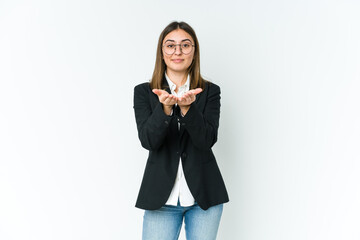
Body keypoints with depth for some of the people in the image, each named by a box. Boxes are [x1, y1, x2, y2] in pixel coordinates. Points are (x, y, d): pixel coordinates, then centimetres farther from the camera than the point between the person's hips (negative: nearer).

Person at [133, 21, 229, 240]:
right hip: (162, 197, 0)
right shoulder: (144, 92, 3)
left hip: (204, 196, 1)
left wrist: (187, 107, -25)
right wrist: (165, 107, -27)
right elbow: (148, 140, -10)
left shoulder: (210, 91, 3)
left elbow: (207, 140, -9)